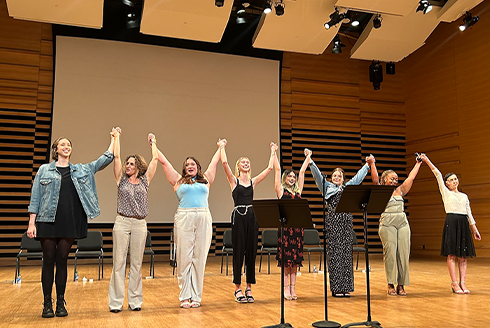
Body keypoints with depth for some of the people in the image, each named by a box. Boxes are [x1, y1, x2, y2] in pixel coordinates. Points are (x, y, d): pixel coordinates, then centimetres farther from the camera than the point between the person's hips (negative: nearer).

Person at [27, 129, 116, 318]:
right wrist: (31, 223, -2)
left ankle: (60, 303, 13)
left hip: (70, 223, 1)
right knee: (48, 261, 1)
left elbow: (105, 160, 9)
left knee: (62, 260, 5)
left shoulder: (82, 170, 14)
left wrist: (113, 140, 5)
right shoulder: (44, 170, 8)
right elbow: (35, 198, 5)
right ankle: (47, 304, 10)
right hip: (48, 222, -1)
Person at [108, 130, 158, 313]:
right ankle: (116, 302, 5)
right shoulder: (121, 179, 8)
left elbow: (155, 159, 11)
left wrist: (153, 142, 22)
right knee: (119, 262, -1)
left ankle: (135, 300, 12)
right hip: (122, 222, -1)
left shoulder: (145, 181, 10)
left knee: (136, 263, 5)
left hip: (140, 224, 1)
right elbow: (116, 156, 5)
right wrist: (117, 137, 12)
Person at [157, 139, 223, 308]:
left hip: (204, 219, 1)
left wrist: (220, 147, 42)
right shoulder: (178, 180, 14)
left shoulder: (205, 180, 18)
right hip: (184, 219, -1)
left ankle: (196, 296, 9)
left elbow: (214, 162, 31)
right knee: (184, 257, -1)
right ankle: (185, 296, 8)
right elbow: (164, 161, 19)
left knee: (199, 257, 2)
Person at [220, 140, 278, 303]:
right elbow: (225, 163, -10)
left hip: (251, 217, 4)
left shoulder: (253, 181, 13)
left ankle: (249, 288, 14)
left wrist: (273, 152, 17)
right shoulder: (234, 180, 3)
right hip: (238, 217, -4)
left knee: (251, 252, 6)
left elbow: (270, 168, 11)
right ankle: (238, 288, 8)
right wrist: (222, 147, 1)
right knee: (238, 252, 0)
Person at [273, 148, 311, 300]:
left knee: (295, 258, 6)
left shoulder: (298, 190, 16)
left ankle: (293, 288, 12)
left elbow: (302, 171, 21)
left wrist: (308, 156, 26)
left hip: (298, 225, 4)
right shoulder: (281, 190, 5)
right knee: (285, 257, -2)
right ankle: (286, 288, 5)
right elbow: (277, 169, 2)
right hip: (285, 225, -4)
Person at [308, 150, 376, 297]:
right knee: (335, 252, -5)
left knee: (346, 252, 2)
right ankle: (336, 288, -1)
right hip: (333, 221, -4)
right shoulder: (327, 187, 12)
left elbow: (359, 176, 26)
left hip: (346, 221, 4)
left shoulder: (349, 187, 21)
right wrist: (310, 161, -6)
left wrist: (368, 164, 23)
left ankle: (346, 287, 7)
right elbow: (317, 174, 4)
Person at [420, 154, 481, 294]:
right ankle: (454, 283, -6)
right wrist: (427, 160, -6)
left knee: (463, 255, 1)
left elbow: (469, 214, 19)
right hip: (451, 223, -4)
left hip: (464, 224, 4)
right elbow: (438, 175, 0)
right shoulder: (446, 193, 8)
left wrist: (475, 229, 16)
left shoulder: (464, 196, 20)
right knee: (452, 254, -6)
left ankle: (462, 283, 1)